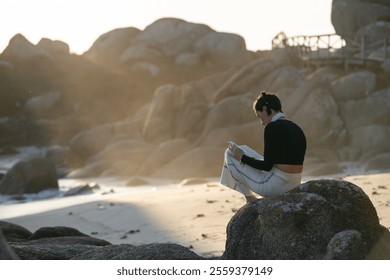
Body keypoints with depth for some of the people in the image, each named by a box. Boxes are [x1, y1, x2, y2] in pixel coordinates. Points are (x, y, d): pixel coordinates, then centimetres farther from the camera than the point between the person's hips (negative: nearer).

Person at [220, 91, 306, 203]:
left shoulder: (272, 127, -16)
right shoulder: (296, 128, 9)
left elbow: (267, 166, -16)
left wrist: (242, 158, -2)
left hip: (276, 184, -8)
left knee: (231, 153, 10)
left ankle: (250, 198, 17)